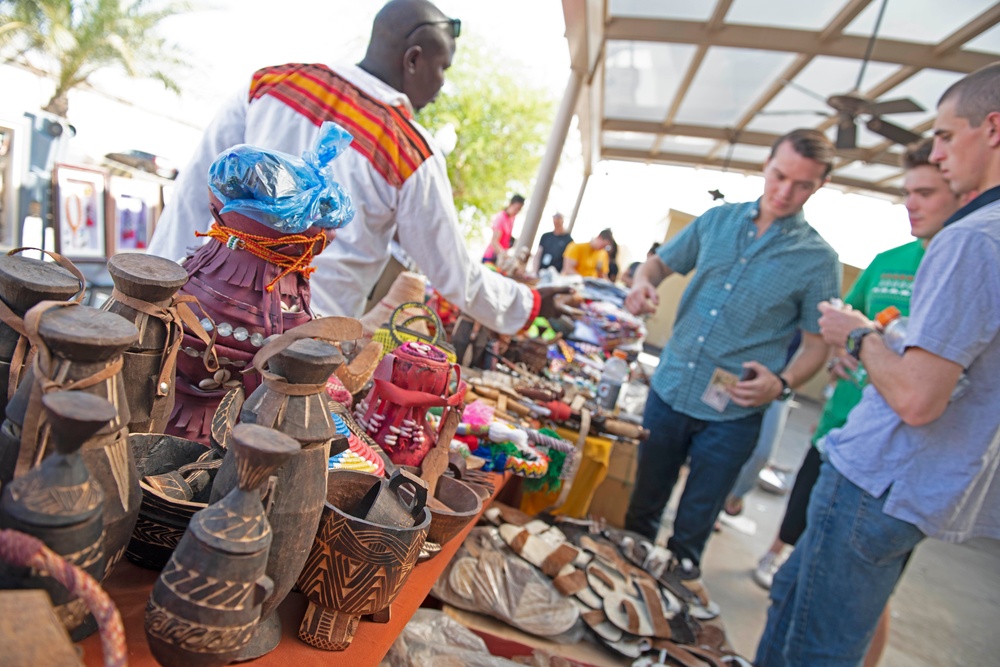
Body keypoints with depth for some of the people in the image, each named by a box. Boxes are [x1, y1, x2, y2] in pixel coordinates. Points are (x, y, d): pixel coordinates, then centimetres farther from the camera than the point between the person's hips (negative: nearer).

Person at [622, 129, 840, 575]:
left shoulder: (818, 260, -5)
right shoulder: (717, 220, 4)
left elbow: (816, 344, -1)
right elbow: (661, 261, 14)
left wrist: (782, 384, -20)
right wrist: (644, 281, -9)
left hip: (732, 412, -3)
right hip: (669, 390, 3)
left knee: (694, 525, 13)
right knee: (642, 506, 18)